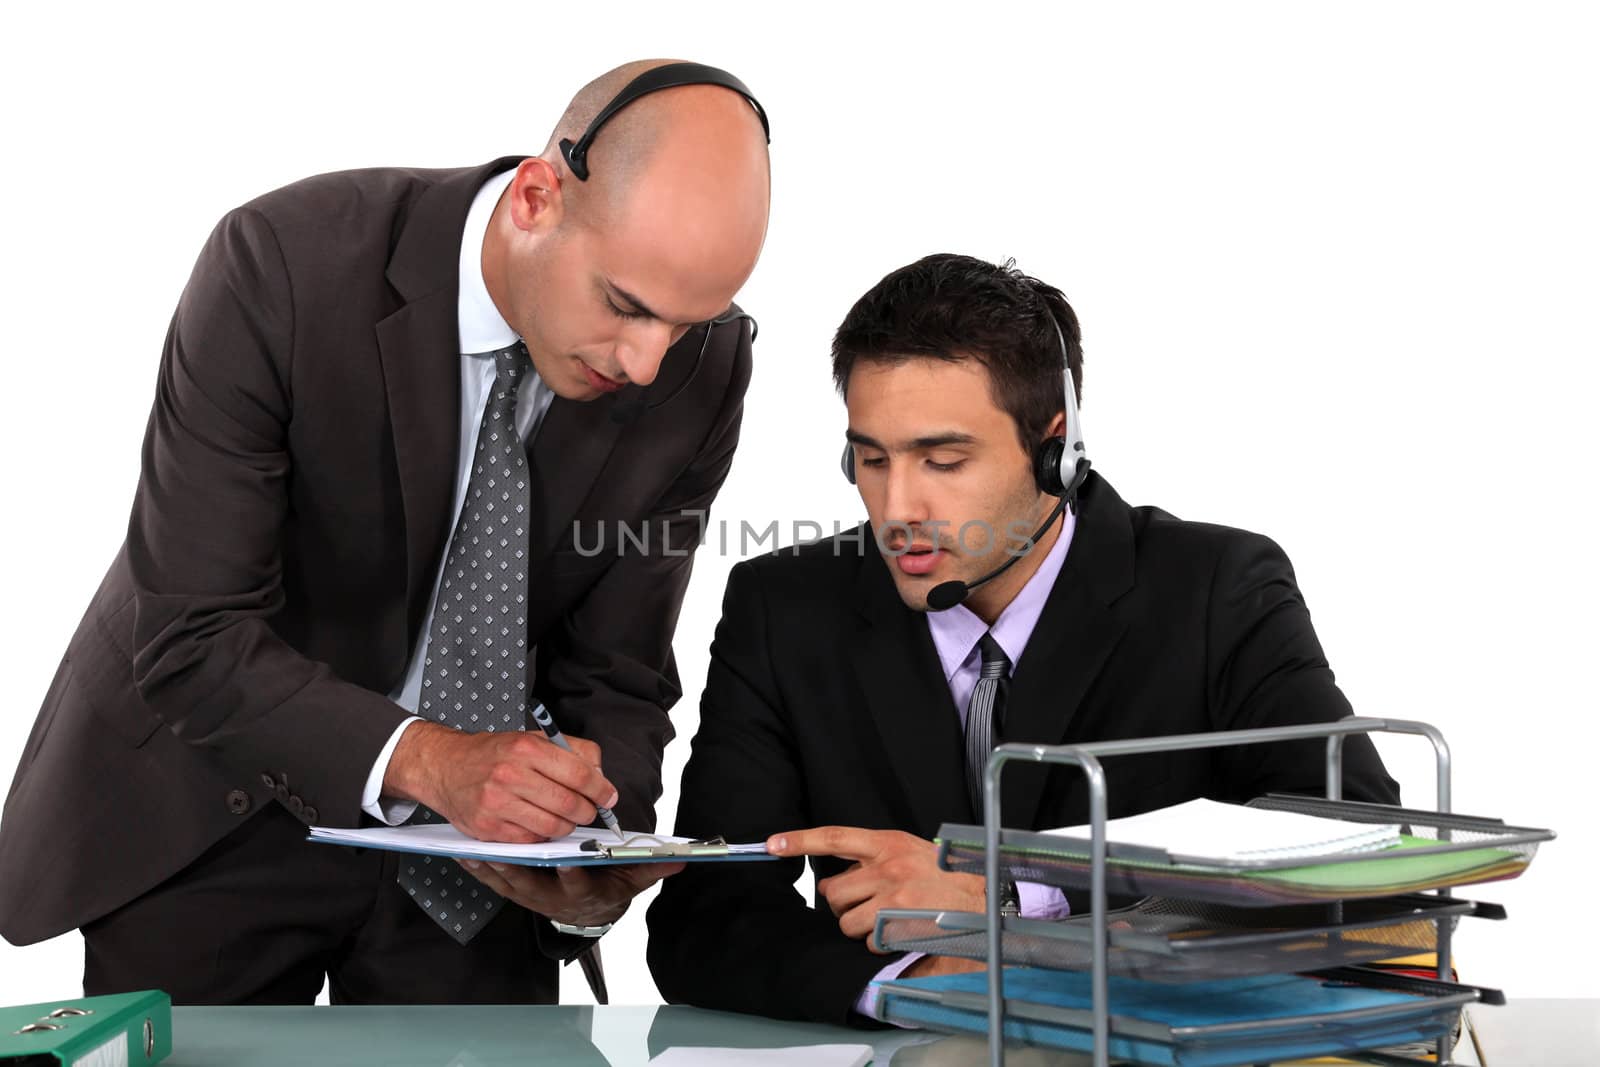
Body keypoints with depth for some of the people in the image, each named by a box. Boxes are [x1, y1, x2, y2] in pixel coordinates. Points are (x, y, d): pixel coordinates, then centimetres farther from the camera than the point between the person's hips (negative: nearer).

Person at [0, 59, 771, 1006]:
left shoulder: (702, 367, -15)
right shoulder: (284, 265, -26)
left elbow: (613, 678, -6)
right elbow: (193, 640, -26)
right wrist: (427, 759, -38)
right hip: (217, 817, -2)